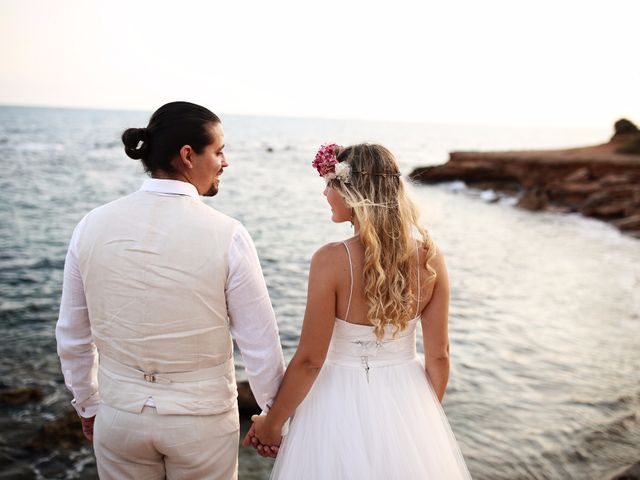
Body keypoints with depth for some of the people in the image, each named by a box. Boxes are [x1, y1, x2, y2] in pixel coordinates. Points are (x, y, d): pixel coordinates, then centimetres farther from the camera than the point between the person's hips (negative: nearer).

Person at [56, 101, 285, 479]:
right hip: (202, 417, -2)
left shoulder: (93, 225, -8)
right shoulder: (227, 235, -19)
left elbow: (72, 336, 1)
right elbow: (259, 343, -13)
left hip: (120, 414, 3)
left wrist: (88, 405, 17)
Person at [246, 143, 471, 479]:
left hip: (343, 402, -3)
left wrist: (272, 423, -1)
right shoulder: (430, 256, -10)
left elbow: (310, 360, -16)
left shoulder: (331, 260, -22)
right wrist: (430, 412, 15)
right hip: (406, 399, 4)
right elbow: (438, 354, -3)